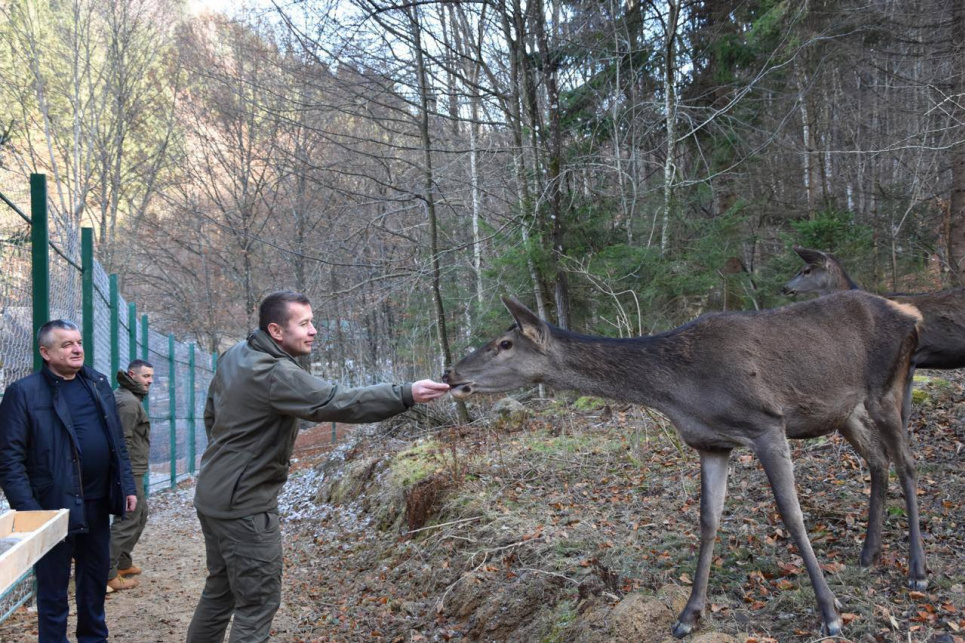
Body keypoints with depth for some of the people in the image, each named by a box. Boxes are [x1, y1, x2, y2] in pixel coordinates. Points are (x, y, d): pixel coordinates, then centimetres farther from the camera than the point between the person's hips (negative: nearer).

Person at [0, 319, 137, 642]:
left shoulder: (98, 383, 8)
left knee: (96, 578, 18)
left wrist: (127, 486, 8)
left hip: (98, 502, 6)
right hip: (55, 506, -5)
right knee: (54, 588, 7)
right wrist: (28, 511, -18)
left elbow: (117, 441, 14)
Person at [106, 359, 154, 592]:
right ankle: (108, 575, -6)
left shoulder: (130, 398, 16)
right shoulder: (129, 402, -17)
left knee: (140, 514, 20)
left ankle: (123, 562, 29)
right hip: (129, 472, -11)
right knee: (128, 520, -8)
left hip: (132, 471, 11)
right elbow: (122, 441, -23)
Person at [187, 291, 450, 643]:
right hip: (244, 505, -10)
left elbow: (211, 412, 17)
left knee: (220, 590, 23)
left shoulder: (234, 356, 4)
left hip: (214, 494, 10)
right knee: (258, 601, 0)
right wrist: (407, 394, -36)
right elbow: (338, 402, -34)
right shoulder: (276, 375, -25)